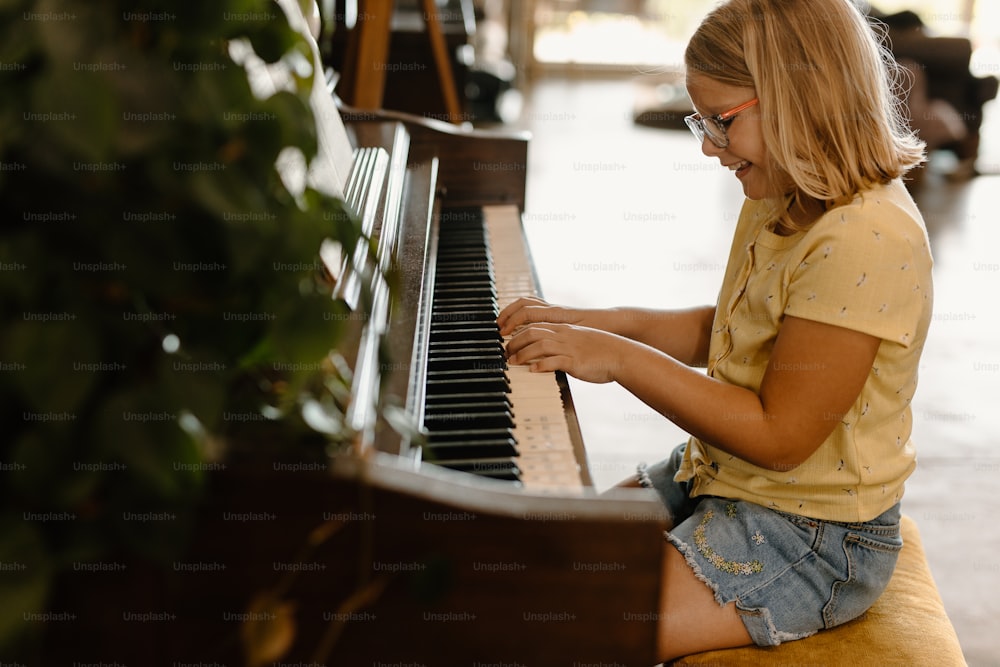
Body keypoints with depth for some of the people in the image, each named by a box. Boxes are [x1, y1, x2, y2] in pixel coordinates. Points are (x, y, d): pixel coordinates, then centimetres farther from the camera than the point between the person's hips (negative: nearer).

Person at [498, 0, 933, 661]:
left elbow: (778, 437, -26)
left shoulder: (866, 240, -27)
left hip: (811, 537, -9)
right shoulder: (778, 203, 3)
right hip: (719, 479, 9)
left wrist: (622, 360, -22)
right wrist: (600, 322, 5)